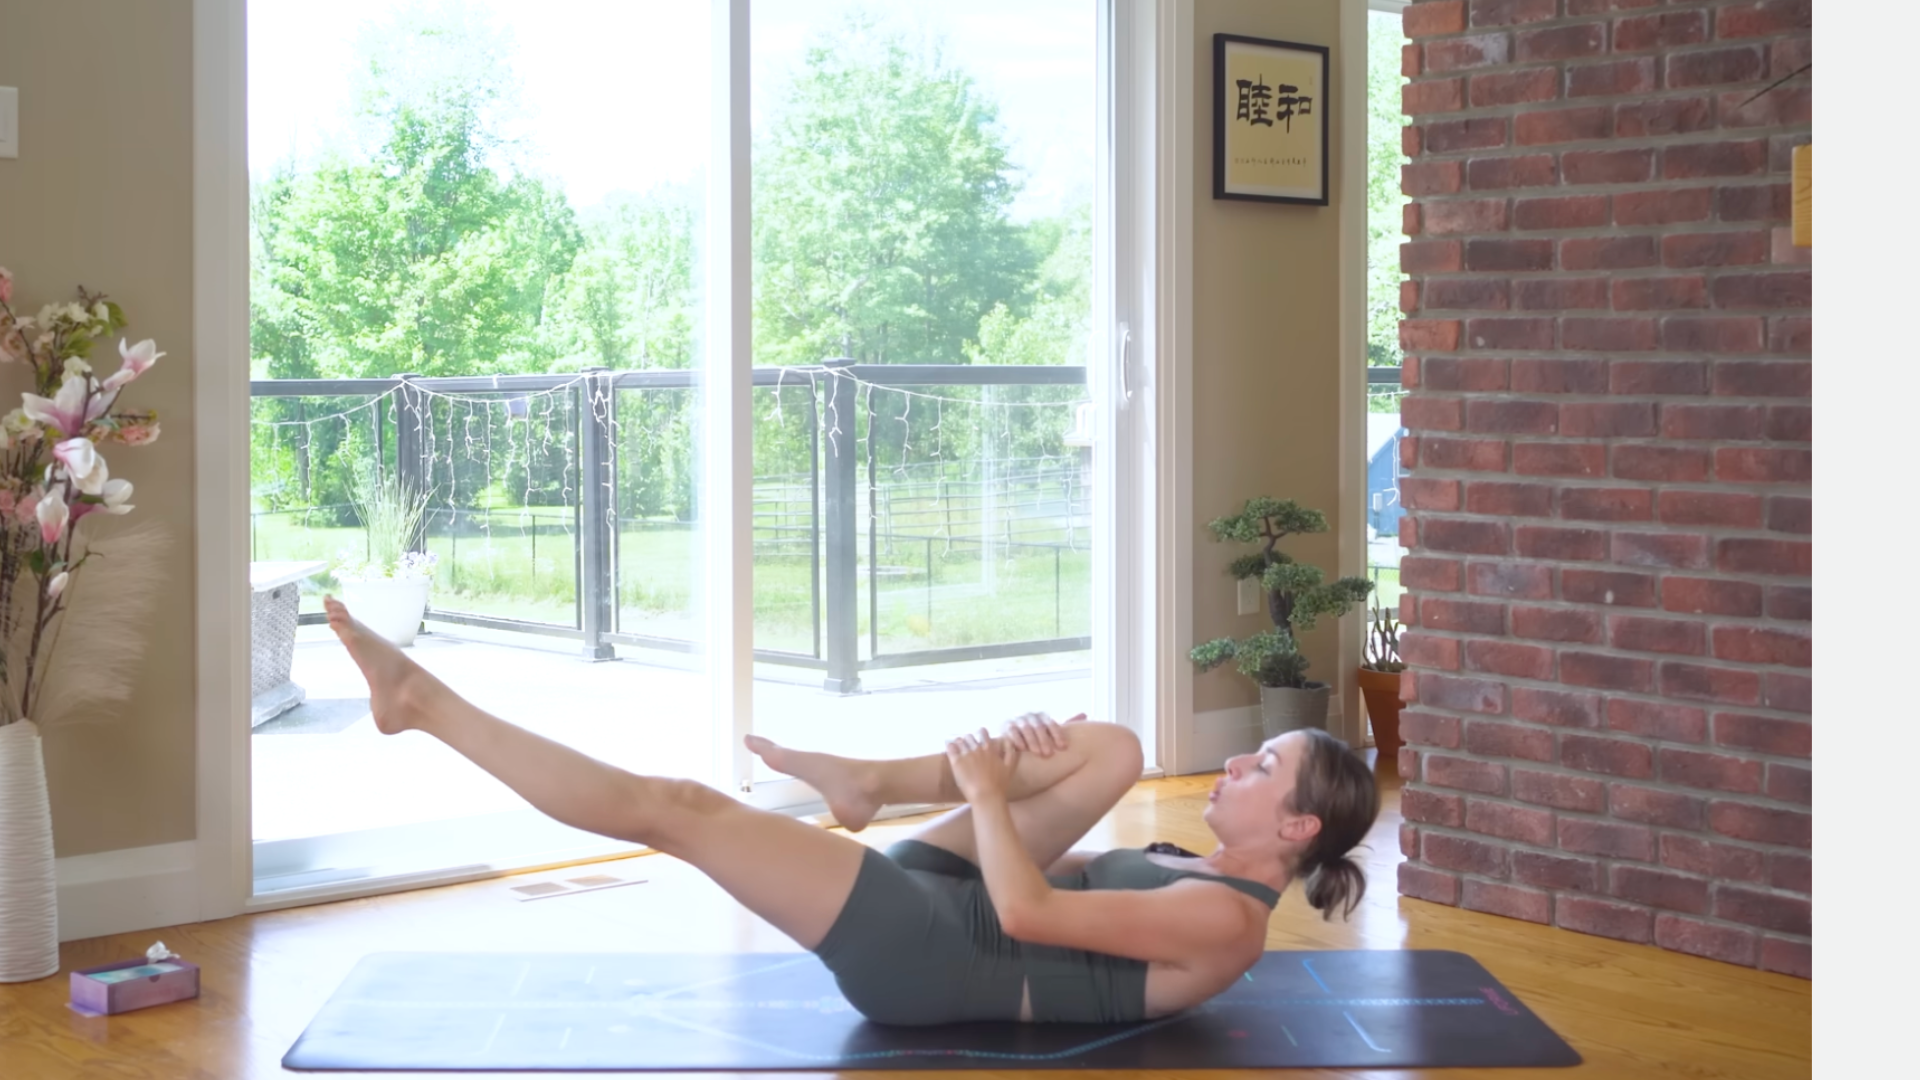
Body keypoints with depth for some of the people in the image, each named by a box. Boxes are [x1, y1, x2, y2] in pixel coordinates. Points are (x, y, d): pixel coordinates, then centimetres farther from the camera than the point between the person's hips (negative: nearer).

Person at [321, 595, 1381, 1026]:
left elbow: (1027, 913, -26)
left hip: (922, 952, -9)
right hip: (937, 901, 9)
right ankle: (859, 782, 11)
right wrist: (1028, 762, 5)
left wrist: (987, 786, -15)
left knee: (672, 807, -13)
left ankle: (423, 701, -3)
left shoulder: (1225, 920, -18)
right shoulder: (1210, 876, 10)